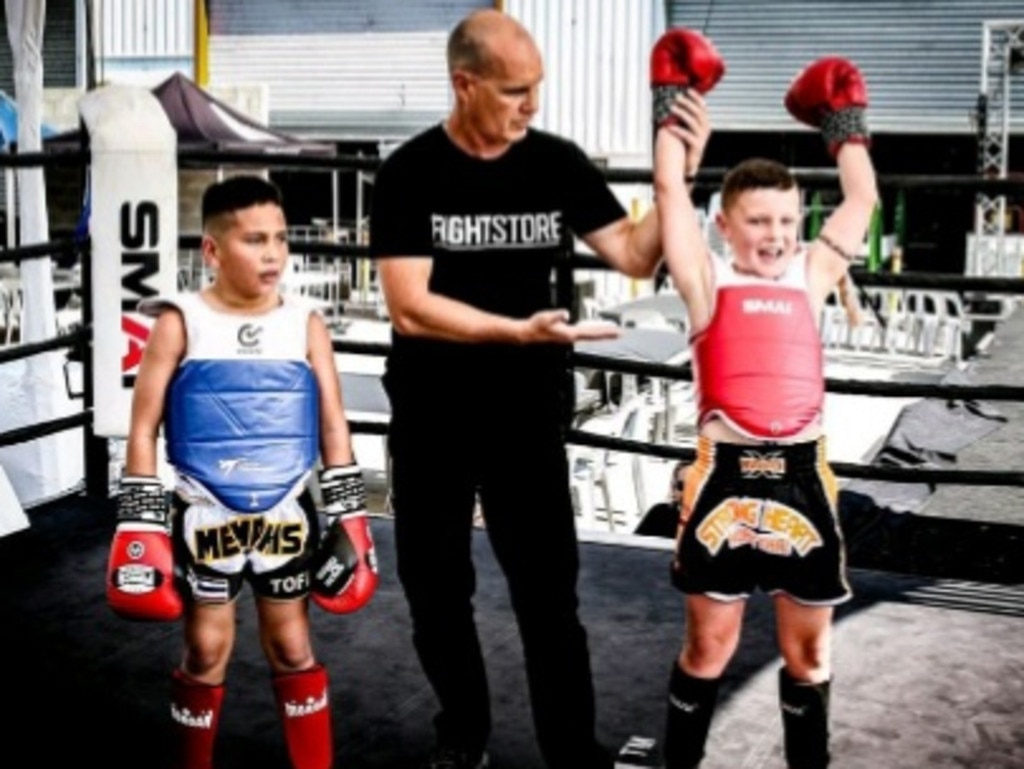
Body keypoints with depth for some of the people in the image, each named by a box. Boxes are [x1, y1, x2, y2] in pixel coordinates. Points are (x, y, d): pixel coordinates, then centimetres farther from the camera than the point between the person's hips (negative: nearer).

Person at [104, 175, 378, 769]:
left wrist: (349, 517, 0)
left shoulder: (306, 326, -1)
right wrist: (142, 523, -7)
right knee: (207, 649, 8)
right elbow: (144, 429, -4)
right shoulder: (181, 323, -7)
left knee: (292, 645, 11)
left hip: (285, 513, 1)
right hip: (206, 515, -1)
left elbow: (334, 426, 3)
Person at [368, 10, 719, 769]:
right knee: (435, 587, 13)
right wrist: (520, 330, -27)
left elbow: (635, 256, -2)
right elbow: (410, 307, -18)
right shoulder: (410, 174, -11)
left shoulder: (558, 164, -3)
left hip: (527, 415, 1)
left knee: (549, 592, 4)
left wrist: (676, 180, -17)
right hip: (430, 419, 0)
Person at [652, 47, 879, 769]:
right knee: (709, 642, 8)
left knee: (808, 645, 13)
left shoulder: (810, 277, 11)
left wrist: (845, 125, 20)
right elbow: (671, 190, -2)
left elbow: (862, 200, 16)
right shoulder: (709, 280, 2)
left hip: (802, 475, 3)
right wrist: (676, 113, 7)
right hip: (728, 473, -3)